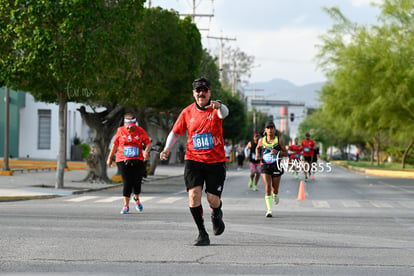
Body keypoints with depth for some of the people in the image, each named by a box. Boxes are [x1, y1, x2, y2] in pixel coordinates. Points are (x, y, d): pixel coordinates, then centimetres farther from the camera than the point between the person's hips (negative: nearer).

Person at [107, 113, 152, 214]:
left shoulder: (141, 131, 0)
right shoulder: (120, 131, 3)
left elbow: (148, 143, 1)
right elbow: (115, 144, 13)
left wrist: (146, 151, -21)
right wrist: (110, 158, 17)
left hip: (137, 160, 0)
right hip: (123, 160, 0)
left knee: (137, 182, 1)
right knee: (127, 183, -8)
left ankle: (136, 199, 33)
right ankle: (126, 205, 0)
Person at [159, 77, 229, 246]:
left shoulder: (216, 109, -5)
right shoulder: (188, 112, 3)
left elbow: (224, 113, -29)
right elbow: (176, 132, 13)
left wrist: (219, 107, -53)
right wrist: (167, 148, -4)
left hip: (216, 161, -1)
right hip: (193, 160, 2)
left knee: (213, 199, -2)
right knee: (194, 194, -16)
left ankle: (216, 214, 37)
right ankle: (202, 233, -4)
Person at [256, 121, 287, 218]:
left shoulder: (279, 140, -3)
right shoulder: (262, 140, 2)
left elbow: (286, 153, 0)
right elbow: (258, 148, 24)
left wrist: (277, 152, -18)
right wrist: (257, 155, 4)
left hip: (276, 166, 0)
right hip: (265, 166, 0)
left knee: (275, 189, 8)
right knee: (267, 187, -14)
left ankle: (275, 195, 47)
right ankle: (269, 210, -15)